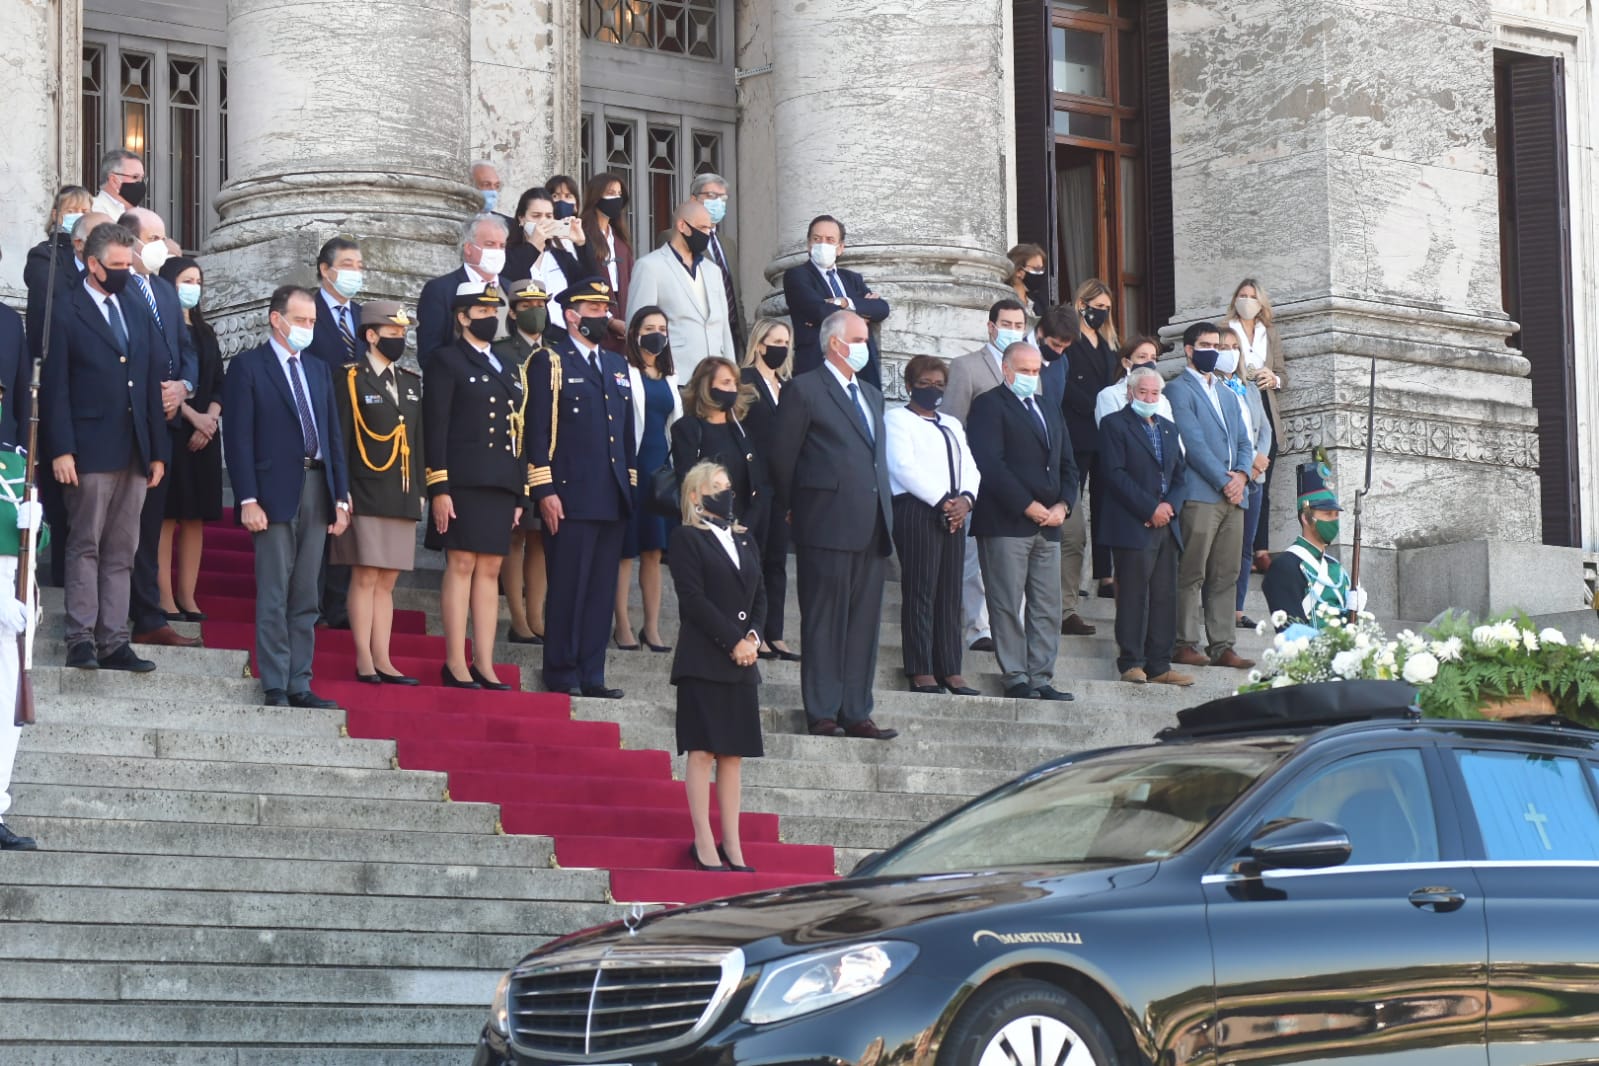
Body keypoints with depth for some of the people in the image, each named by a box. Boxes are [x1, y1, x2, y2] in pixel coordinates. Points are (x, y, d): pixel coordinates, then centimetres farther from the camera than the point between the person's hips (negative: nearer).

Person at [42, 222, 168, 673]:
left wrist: (158, 450, 10)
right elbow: (54, 387, -6)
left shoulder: (138, 314, 16)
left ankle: (114, 642, 7)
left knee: (121, 552, 5)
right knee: (85, 547, -3)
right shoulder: (65, 313, -2)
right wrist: (60, 450, -14)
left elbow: (152, 384, 15)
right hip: (90, 450, -5)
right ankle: (81, 640, -1)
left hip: (135, 452, 5)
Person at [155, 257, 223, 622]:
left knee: (196, 516, 3)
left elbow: (218, 385, 13)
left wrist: (209, 420, -4)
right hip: (168, 429, -6)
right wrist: (192, 416, -15)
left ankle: (187, 596, 3)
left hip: (204, 432, 6)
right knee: (166, 514, -8)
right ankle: (165, 597, -10)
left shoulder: (205, 333, 19)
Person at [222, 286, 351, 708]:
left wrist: (340, 496, 10)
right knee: (274, 596, -4)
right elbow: (238, 437, -7)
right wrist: (248, 499, -14)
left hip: (316, 489, 6)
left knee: (305, 598, 7)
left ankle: (299, 685, 9)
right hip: (275, 491, -6)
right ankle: (275, 687, -1)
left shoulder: (319, 370, 17)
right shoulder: (248, 366, -1)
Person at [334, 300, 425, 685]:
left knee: (387, 582, 7)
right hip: (366, 495, -6)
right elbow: (339, 438, -7)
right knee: (366, 578, -5)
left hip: (403, 496, 6)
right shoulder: (350, 379, -2)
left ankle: (383, 661, 8)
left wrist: (421, 490, 12)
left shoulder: (410, 382, 16)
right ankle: (364, 662, -2)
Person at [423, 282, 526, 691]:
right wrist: (438, 488, -14)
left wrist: (519, 493, 14)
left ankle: (484, 665, 6)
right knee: (461, 566, -7)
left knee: (490, 571, 5)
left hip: (501, 486, 6)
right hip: (463, 483, -6)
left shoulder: (508, 369, 21)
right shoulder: (446, 361, 1)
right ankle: (455, 664, -5)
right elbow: (435, 428, -6)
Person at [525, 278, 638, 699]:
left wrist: (631, 485, 16)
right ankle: (561, 674, 1)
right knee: (568, 587, -5)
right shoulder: (549, 363, -1)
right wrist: (544, 491, -13)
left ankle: (591, 675, 10)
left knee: (602, 590, 6)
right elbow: (538, 431, -7)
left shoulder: (617, 366, 19)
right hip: (571, 498, -6)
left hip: (612, 499, 6)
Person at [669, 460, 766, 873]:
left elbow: (759, 595, 15)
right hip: (703, 660, -6)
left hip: (741, 663, 6)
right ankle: (704, 843, -3)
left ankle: (732, 844, 9)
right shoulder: (687, 538, -2)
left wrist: (752, 637, -3)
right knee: (703, 750, -5)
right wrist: (733, 641, -14)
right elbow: (693, 599, -11)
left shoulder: (744, 540, 18)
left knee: (733, 754, 6)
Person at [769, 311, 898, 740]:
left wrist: (885, 517, 15)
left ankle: (856, 713, 10)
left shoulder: (870, 395, 21)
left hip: (870, 527, 7)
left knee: (863, 624, 7)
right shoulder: (804, 390, -3)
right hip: (828, 525, -7)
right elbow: (783, 458, -2)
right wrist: (791, 511, 3)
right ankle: (823, 713, -1)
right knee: (825, 622, -4)